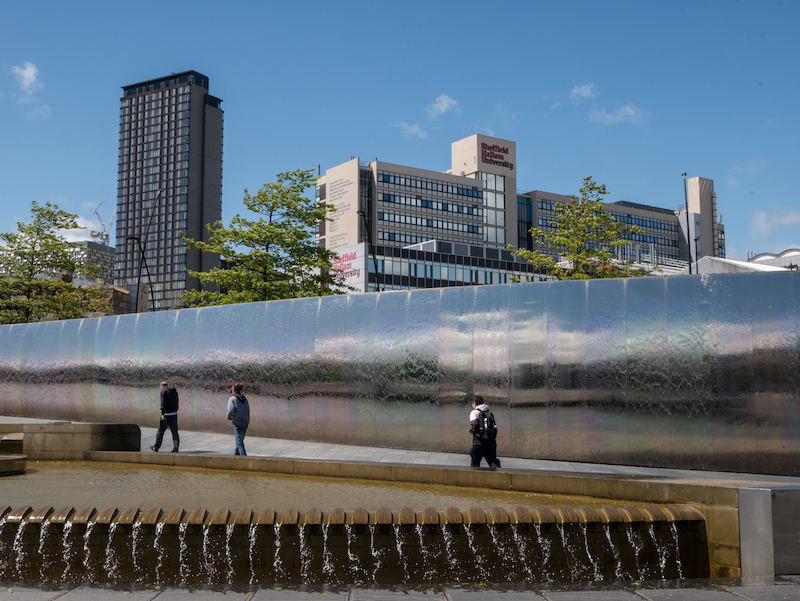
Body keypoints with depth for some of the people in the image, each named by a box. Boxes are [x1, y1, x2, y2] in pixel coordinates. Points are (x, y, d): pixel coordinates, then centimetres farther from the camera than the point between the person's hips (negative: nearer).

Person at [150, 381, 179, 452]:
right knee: (174, 431, 3)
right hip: (174, 414, 6)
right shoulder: (175, 392, 15)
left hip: (166, 415, -6)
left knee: (160, 431, 6)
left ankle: (156, 447, 15)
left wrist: (163, 414, -19)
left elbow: (163, 403, -16)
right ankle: (176, 448, -3)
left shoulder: (164, 392, -6)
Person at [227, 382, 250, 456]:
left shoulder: (232, 399, -7)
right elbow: (248, 410, 13)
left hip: (238, 423, -7)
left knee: (239, 442, -6)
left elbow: (231, 411, -17)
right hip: (246, 423, 7)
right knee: (240, 440, 20)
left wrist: (229, 417, 1)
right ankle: (236, 455, 32)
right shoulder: (244, 398, 13)